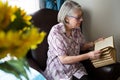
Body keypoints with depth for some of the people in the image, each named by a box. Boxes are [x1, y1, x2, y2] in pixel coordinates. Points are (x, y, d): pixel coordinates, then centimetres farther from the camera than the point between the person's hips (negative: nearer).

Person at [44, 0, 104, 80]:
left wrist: (95, 43, -2)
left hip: (75, 66, 5)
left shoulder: (77, 29, -1)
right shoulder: (55, 33, -20)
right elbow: (63, 59, -23)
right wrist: (88, 55, -25)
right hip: (59, 70, -5)